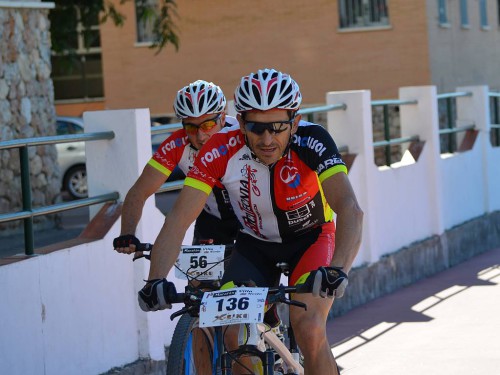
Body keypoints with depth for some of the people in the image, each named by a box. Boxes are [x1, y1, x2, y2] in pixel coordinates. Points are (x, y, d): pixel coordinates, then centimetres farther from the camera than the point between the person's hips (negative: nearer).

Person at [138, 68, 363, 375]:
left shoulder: (311, 141, -30)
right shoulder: (221, 151, -26)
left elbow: (350, 209, -41)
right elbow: (178, 220, -28)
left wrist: (338, 270, -58)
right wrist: (156, 281, -42)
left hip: (310, 238, -2)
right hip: (255, 244, 2)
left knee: (308, 328, -25)